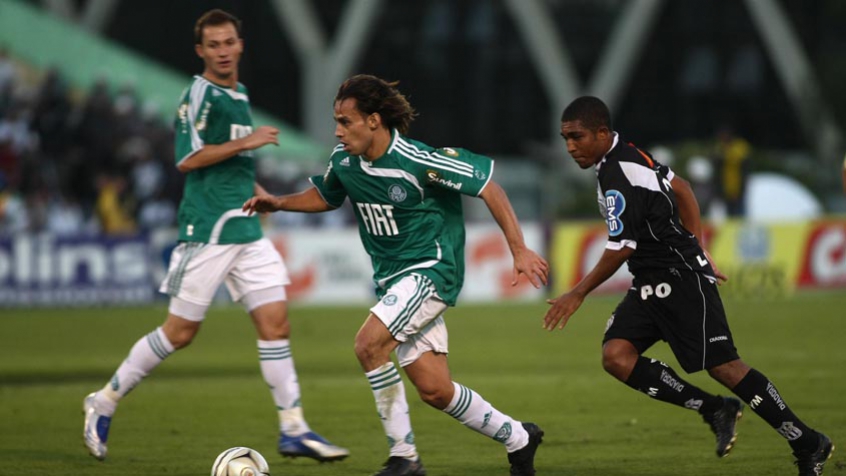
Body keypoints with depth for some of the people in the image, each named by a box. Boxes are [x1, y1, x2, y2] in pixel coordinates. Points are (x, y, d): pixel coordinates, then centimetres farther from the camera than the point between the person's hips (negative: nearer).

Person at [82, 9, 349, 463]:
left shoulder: (239, 96, 17)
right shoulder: (199, 94, -9)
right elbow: (188, 158, -19)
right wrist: (246, 142, -19)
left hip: (246, 231, 8)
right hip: (207, 231, -8)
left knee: (276, 324, -1)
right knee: (180, 331, -2)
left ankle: (294, 430, 0)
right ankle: (105, 401, 12)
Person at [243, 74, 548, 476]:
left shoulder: (418, 161, -21)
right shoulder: (343, 161, 0)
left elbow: (487, 186, -14)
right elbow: (325, 196, 23)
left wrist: (519, 250, -15)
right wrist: (280, 203, 5)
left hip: (431, 269, -7)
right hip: (392, 278, 7)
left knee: (368, 344, -25)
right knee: (434, 390, 3)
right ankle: (518, 438, 24)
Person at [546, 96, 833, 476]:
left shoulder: (619, 177, -19)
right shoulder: (627, 157, 11)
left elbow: (621, 248, -20)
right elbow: (681, 189, 22)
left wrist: (578, 294, -11)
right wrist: (697, 251, 23)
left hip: (680, 280, -10)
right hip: (651, 284, 10)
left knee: (722, 366, -9)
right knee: (615, 356, -7)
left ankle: (809, 445, 2)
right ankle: (714, 410, -2)